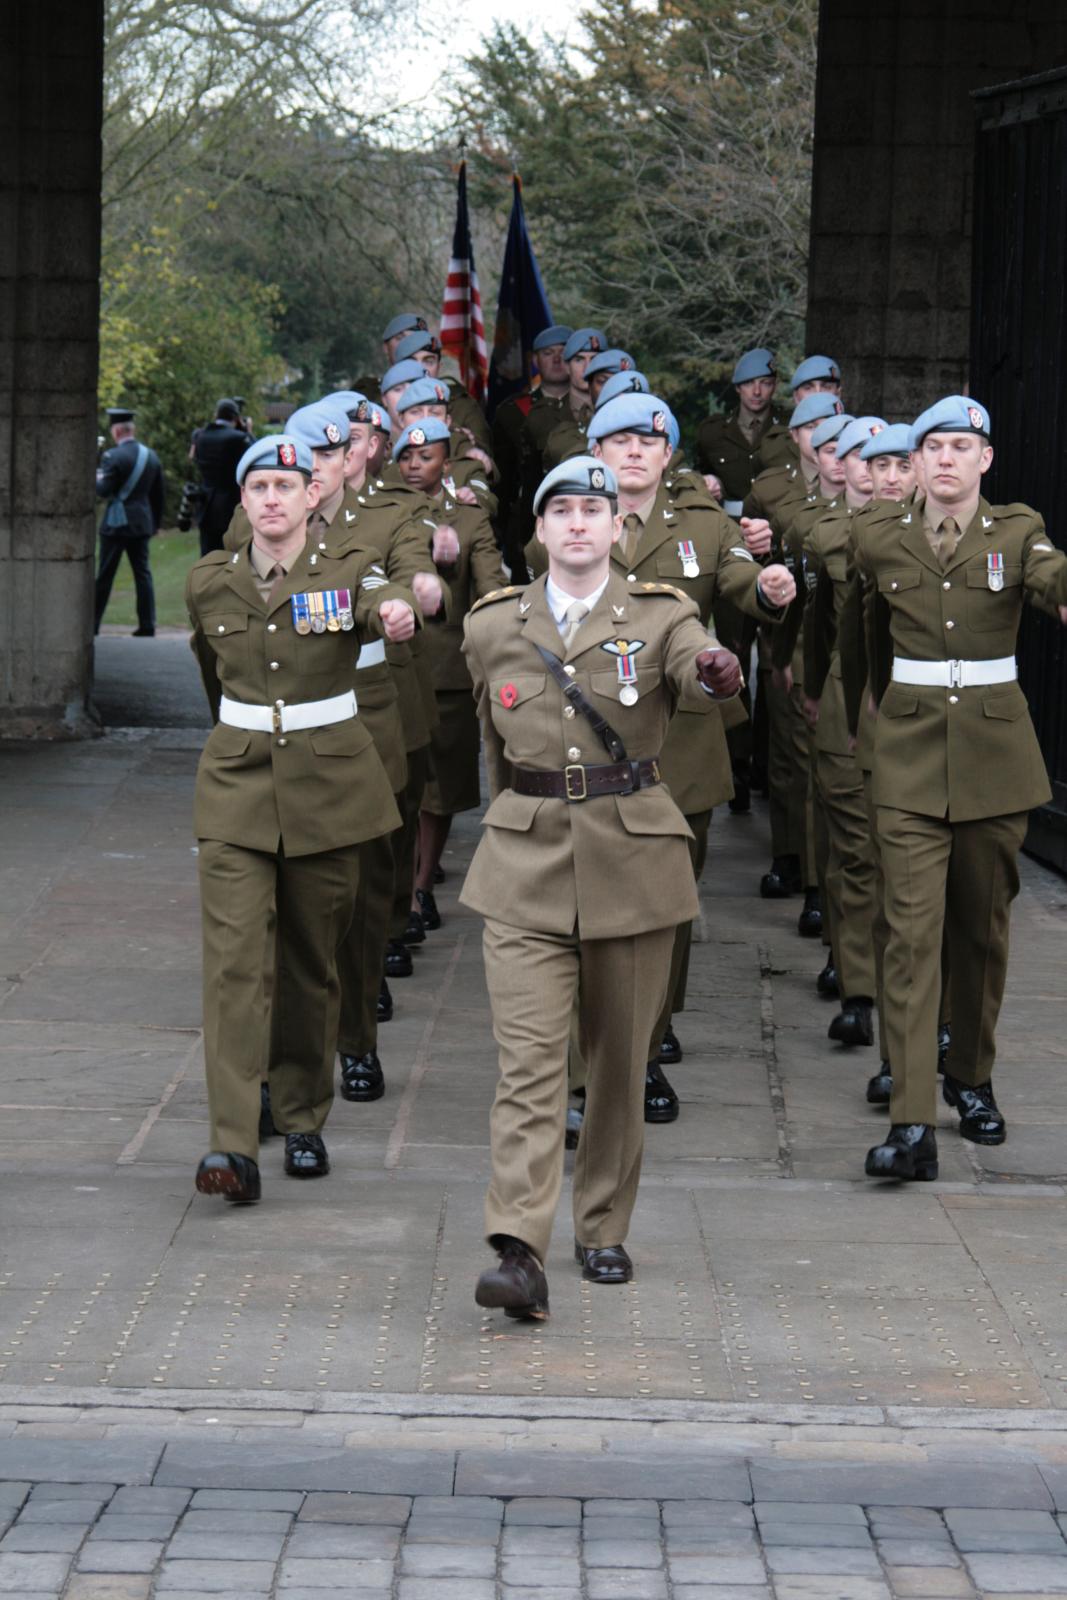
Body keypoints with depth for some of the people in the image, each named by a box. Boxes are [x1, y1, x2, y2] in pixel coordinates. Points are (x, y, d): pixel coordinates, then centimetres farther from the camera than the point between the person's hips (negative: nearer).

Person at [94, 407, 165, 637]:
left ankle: (92, 624, 6)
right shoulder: (151, 456, 7)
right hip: (142, 523, 5)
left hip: (117, 523, -5)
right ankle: (147, 624, 2)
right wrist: (156, 522, 22)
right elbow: (159, 493, 12)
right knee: (143, 573, 7)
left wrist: (97, 478, 5)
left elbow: (103, 491, -16)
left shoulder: (113, 456, -13)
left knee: (104, 575, 1)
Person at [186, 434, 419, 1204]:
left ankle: (304, 1119, 27)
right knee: (234, 959, -13)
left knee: (311, 961, 8)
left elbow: (381, 604, -29)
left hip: (329, 786, -1)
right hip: (238, 785, 1)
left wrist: (397, 613, -51)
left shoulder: (348, 570, -4)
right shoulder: (210, 583, 4)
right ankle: (234, 1146, -21)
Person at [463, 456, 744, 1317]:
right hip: (526, 864, 0)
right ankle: (521, 1254, -21)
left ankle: (604, 1230, 27)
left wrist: (717, 670, -45)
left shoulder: (659, 616, 0)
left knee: (620, 1060, 10)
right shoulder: (494, 627, 6)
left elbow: (695, 668, -23)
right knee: (528, 1061, -12)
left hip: (633, 861, 0)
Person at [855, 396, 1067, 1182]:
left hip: (996, 747, 0)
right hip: (911, 745, 0)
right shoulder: (881, 544, 3)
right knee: (913, 927, -10)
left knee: (984, 923, 11)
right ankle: (912, 1125, -17)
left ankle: (971, 1077, 33)